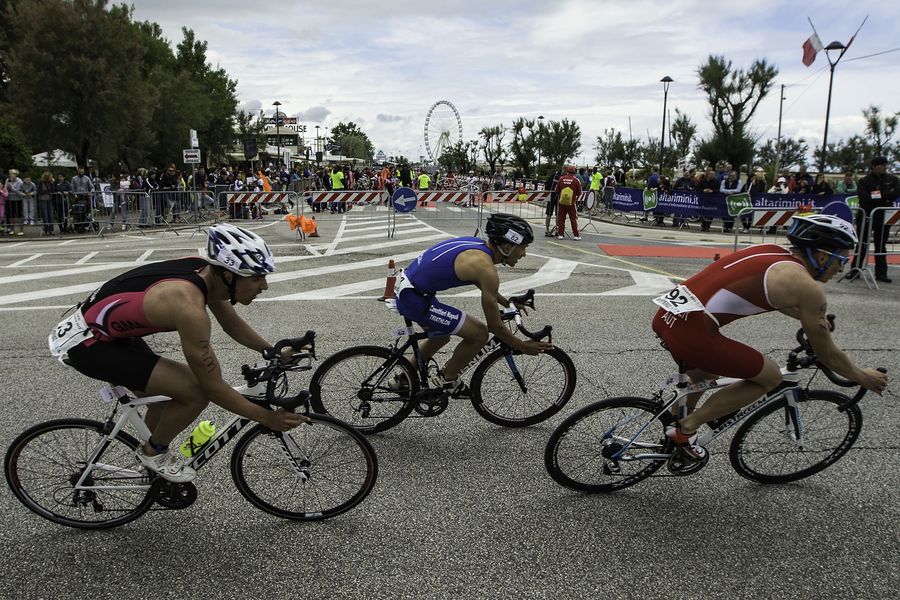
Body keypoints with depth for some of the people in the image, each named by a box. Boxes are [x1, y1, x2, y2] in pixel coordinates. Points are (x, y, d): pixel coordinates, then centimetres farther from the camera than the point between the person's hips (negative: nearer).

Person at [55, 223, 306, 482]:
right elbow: (212, 386, -25)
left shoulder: (206, 271, -8)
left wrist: (275, 353, 6)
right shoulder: (189, 305, -33)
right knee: (195, 393, -18)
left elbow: (234, 325, 10)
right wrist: (266, 417, -18)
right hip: (87, 343, -9)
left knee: (170, 389, 22)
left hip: (111, 329, 9)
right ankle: (154, 452, 9)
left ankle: (151, 468, 42)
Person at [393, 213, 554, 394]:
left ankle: (404, 380, 44)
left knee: (441, 336, 31)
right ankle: (447, 379, 13)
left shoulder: (479, 245, 6)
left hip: (407, 288, 10)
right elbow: (495, 326, -13)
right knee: (479, 334, -7)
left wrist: (507, 303, 35)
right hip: (414, 299, -10)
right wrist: (522, 347, 1)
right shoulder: (486, 268, -21)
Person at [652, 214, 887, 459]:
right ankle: (686, 429, 10)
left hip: (667, 316, 9)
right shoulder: (807, 287, -4)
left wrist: (808, 317, 51)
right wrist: (863, 377, 26)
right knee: (770, 376, 10)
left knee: (703, 377, 34)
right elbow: (828, 355, 8)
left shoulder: (770, 251, 17)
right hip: (691, 332, -9)